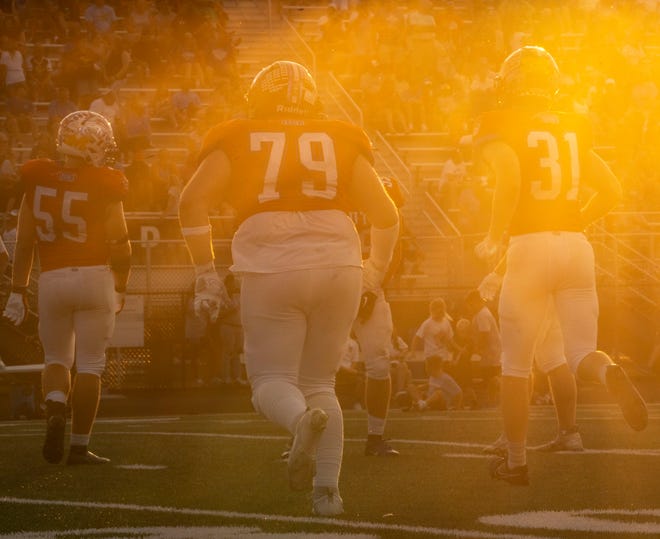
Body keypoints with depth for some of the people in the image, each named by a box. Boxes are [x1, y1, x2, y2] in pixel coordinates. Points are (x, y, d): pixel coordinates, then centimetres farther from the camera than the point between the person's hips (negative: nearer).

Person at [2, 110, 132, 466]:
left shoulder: (38, 180, -1)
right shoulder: (104, 186, -9)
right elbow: (119, 244, -5)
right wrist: (120, 288, 12)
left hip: (52, 279, 2)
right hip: (95, 276, -2)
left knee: (56, 358, 19)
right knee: (89, 364, 5)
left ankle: (56, 409, -10)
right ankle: (79, 446, 3)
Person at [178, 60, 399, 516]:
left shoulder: (237, 142, 13)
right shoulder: (341, 143, 17)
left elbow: (193, 204, 2)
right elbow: (386, 214, 16)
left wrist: (206, 274, 8)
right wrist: (375, 272, 30)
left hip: (271, 269, -2)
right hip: (338, 264, 2)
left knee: (273, 379, 7)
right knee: (320, 382, 16)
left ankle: (303, 420, -26)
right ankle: (328, 488, 5)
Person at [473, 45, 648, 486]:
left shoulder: (500, 127, -1)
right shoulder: (573, 128, 15)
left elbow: (509, 177, -19)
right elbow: (612, 190, 14)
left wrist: (494, 238, -8)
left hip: (529, 246, -4)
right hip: (577, 246, 4)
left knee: (516, 366, 8)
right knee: (582, 352, 8)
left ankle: (516, 462, 13)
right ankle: (612, 376, -27)